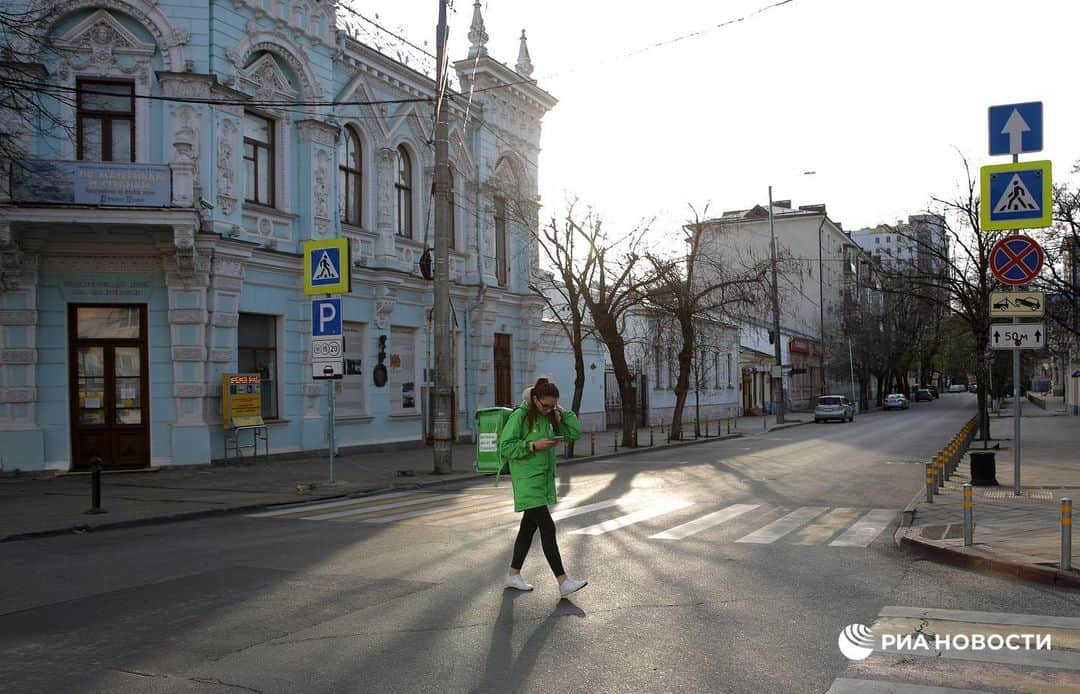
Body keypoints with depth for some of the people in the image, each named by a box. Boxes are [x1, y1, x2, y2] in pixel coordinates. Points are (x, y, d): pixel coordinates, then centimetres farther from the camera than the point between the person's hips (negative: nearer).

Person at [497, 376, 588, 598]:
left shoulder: (550, 418, 8)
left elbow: (575, 433, 8)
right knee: (547, 528, -12)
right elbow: (505, 447, -14)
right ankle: (563, 582, -12)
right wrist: (533, 445, -21)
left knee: (529, 526, 15)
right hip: (527, 481, -8)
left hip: (545, 479, 8)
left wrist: (562, 412, -1)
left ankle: (513, 575, 28)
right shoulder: (520, 416, -12)